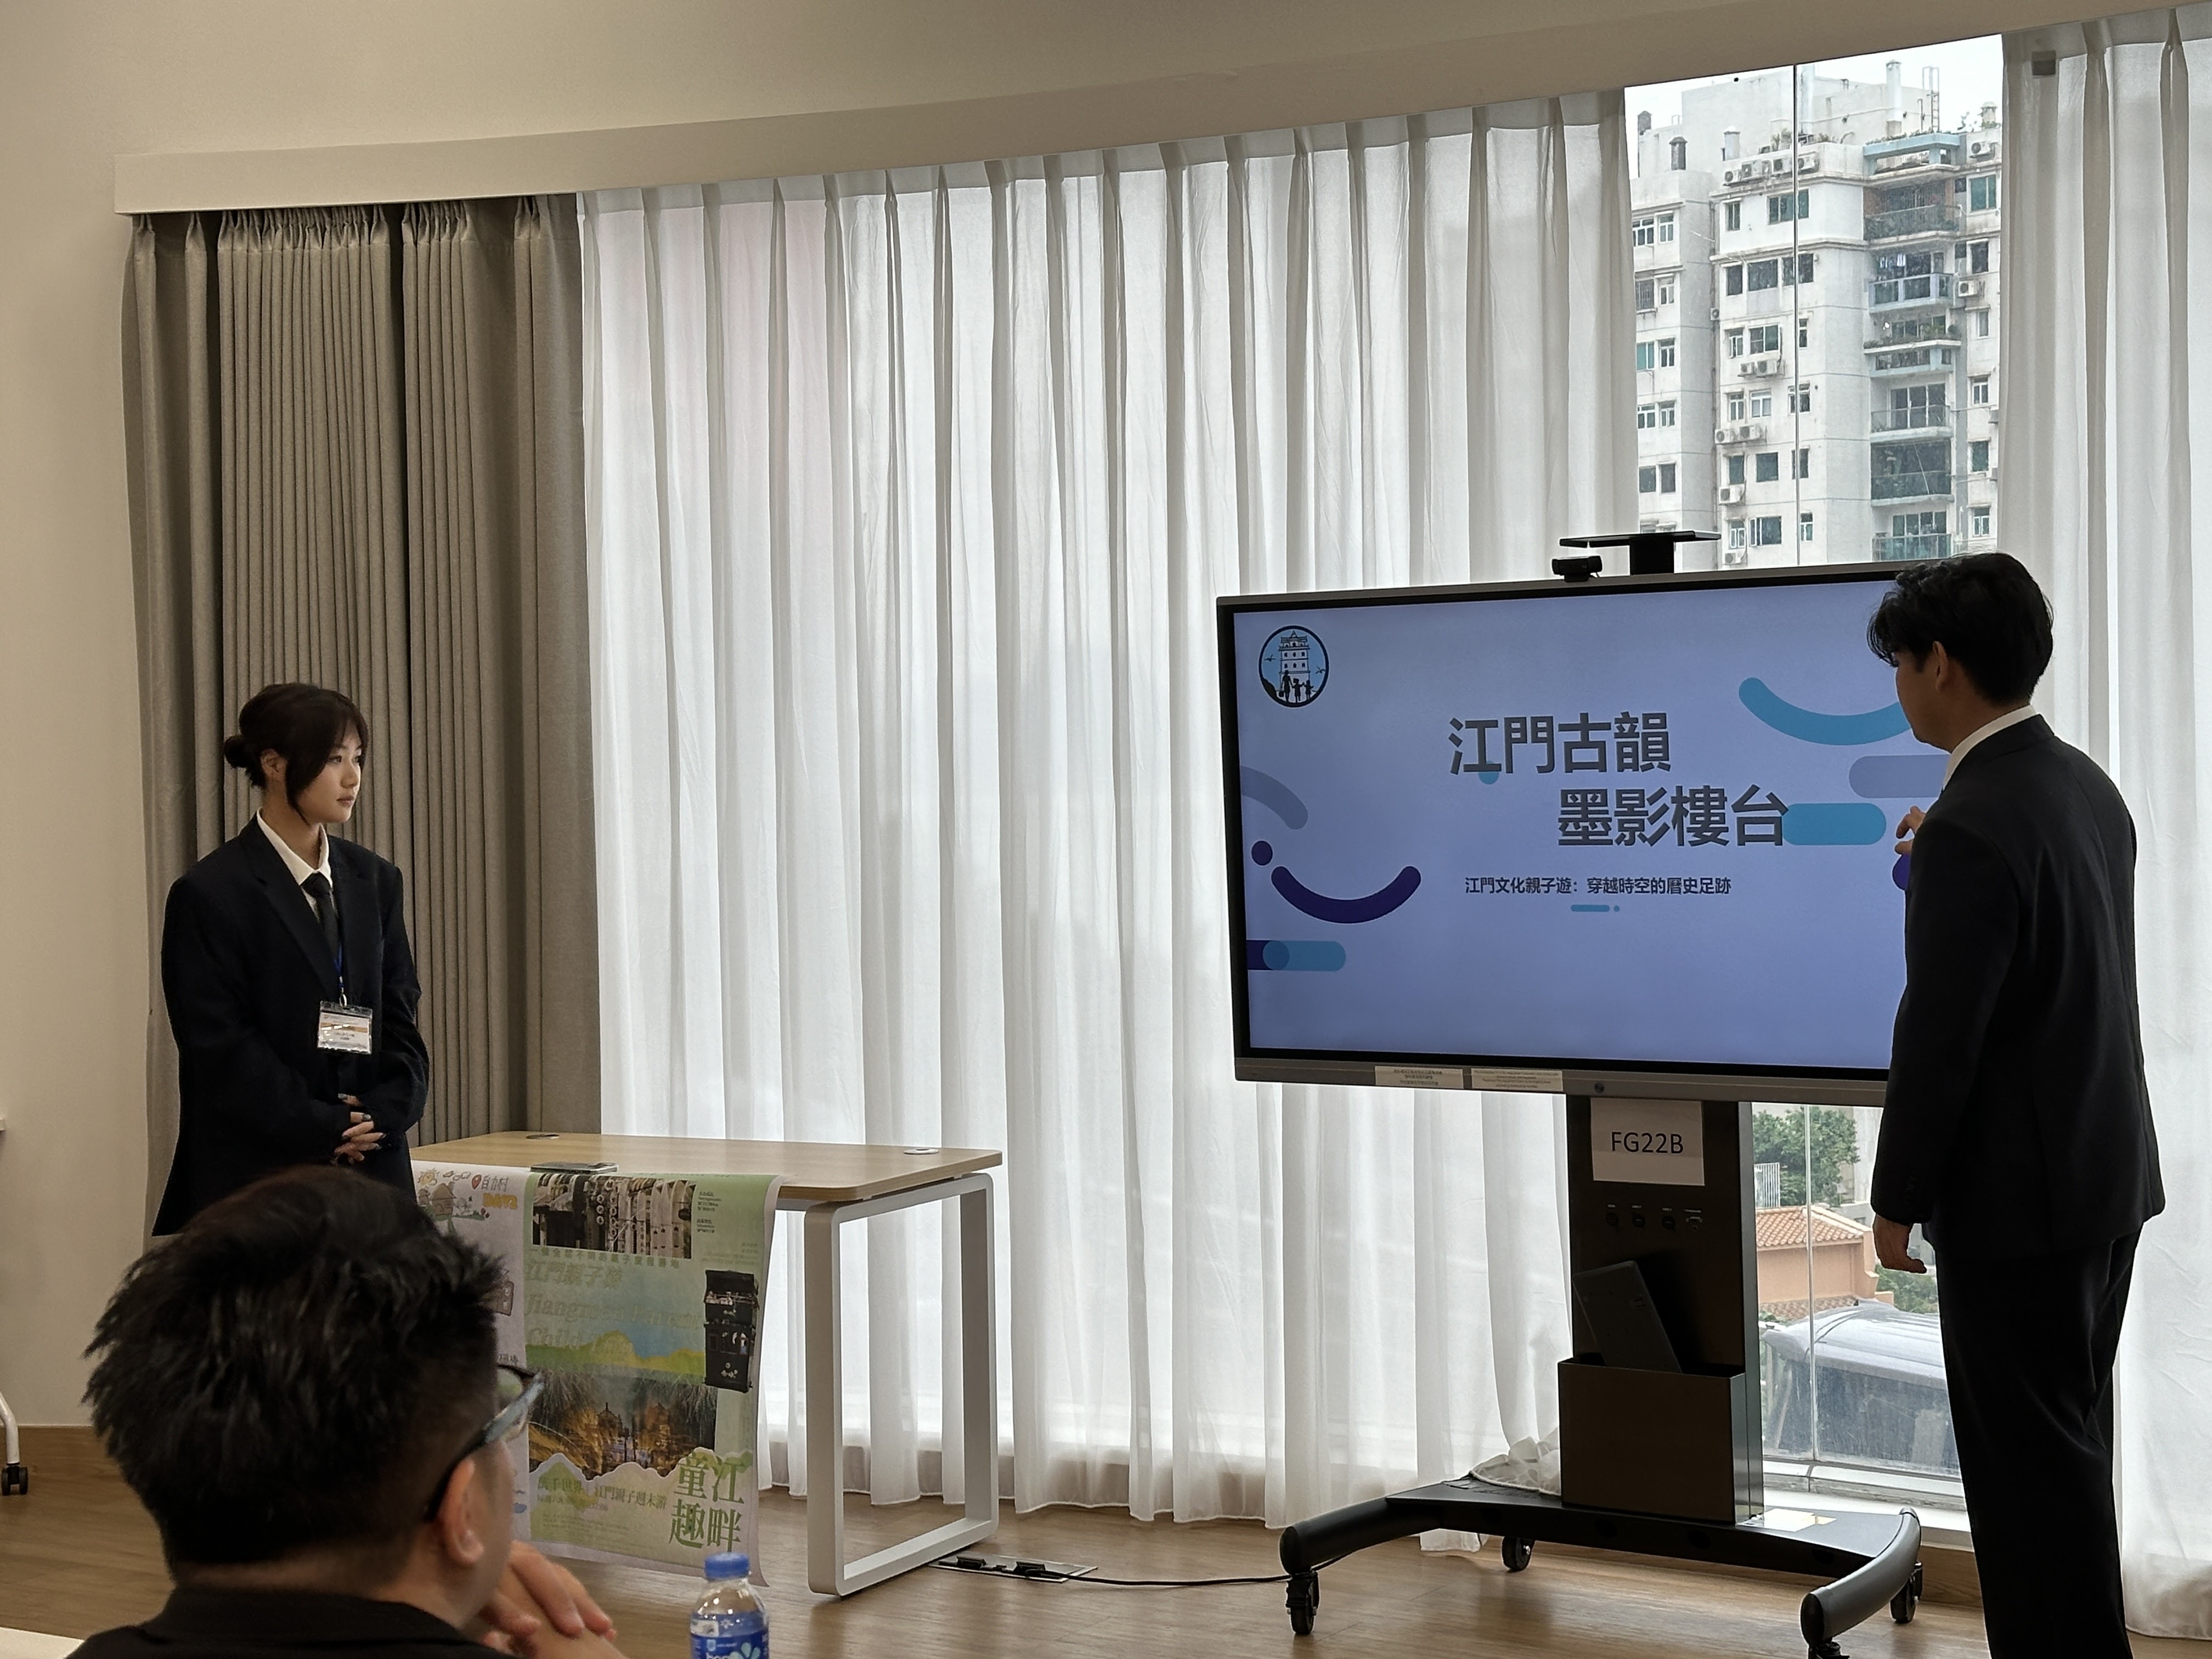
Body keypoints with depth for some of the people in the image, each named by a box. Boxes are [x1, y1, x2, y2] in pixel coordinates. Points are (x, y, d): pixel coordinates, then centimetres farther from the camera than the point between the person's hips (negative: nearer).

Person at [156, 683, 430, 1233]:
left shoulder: (374, 881, 13)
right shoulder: (209, 894, -4)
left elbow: (400, 1017, 12)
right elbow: (222, 1048, -8)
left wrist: (382, 1115, -5)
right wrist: (325, 1128, -11)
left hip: (374, 1166, 5)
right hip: (254, 1174, -5)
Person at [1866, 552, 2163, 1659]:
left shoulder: (1971, 828, -22)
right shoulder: (2087, 788, 7)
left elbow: (1940, 1039, -21)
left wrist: (1898, 1200, -11)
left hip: (2019, 1200, -9)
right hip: (2109, 1180, 10)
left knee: (2031, 1465, -1)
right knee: (2066, 1448, 19)